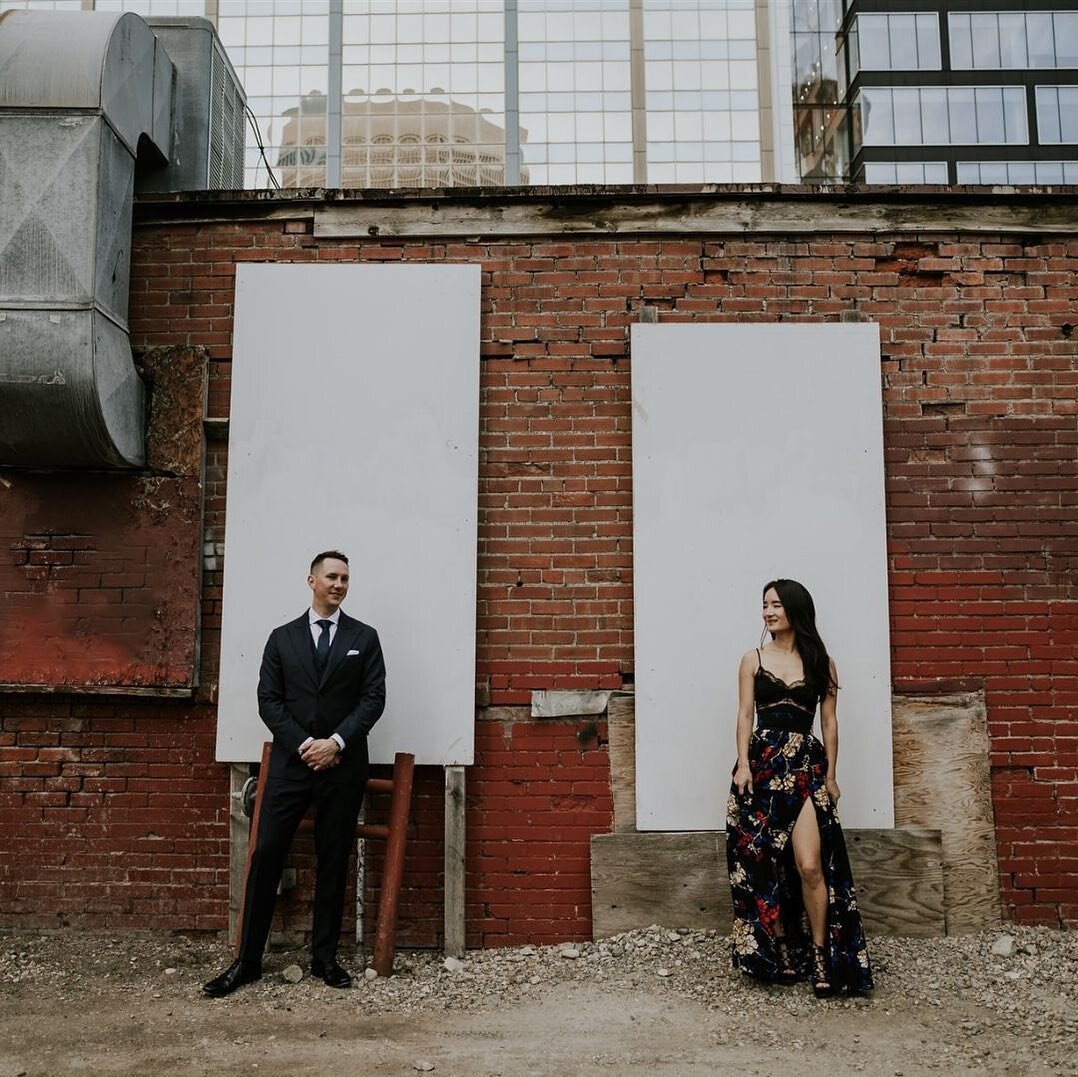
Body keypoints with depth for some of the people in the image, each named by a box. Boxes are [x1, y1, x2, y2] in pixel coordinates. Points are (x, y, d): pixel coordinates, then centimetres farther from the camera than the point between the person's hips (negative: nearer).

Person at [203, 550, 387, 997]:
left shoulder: (364, 638, 6)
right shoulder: (282, 638, 8)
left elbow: (373, 699, -1)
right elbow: (269, 701, 2)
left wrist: (336, 742, -12)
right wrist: (304, 746, -10)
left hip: (343, 766, 0)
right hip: (290, 762, 0)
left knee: (333, 863, 6)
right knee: (265, 855, -1)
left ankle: (325, 958, 17)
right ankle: (248, 960, 9)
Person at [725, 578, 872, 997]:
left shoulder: (822, 663, 7)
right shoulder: (753, 660, 8)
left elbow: (829, 722, 8)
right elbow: (745, 715, 4)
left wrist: (830, 775, 7)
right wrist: (743, 765, -6)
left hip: (806, 768, -1)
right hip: (762, 764, 1)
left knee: (810, 866, -10)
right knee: (764, 865, 4)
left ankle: (822, 956, 3)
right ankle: (779, 953, 18)